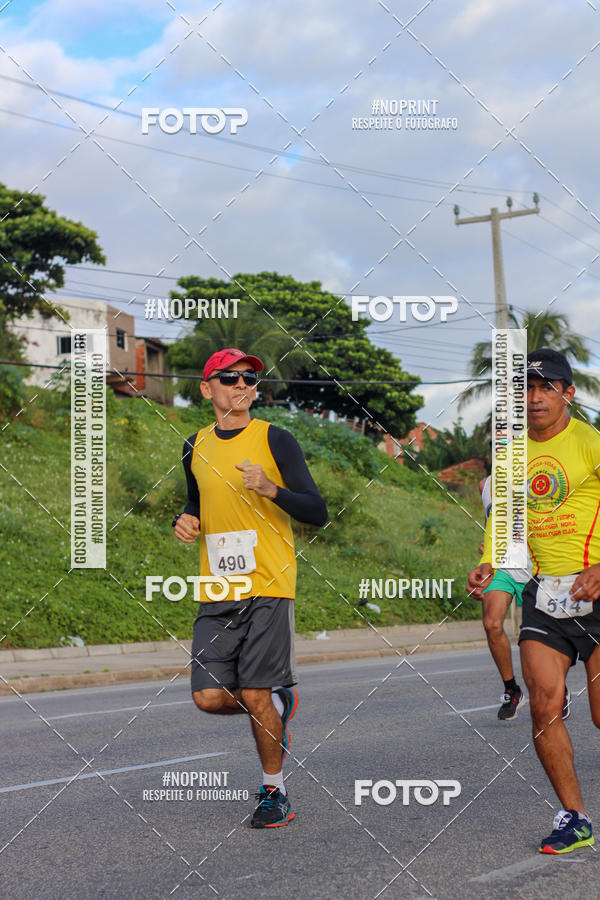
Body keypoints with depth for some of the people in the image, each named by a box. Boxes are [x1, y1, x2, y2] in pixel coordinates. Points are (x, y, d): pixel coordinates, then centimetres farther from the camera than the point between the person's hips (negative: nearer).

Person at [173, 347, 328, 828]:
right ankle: (280, 701, 26)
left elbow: (318, 512, -4)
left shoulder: (275, 440, -2)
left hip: (269, 588, -4)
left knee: (256, 697, -6)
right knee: (210, 697, -5)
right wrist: (186, 519, 6)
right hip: (216, 593, 4)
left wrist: (271, 489, -21)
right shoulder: (196, 447, 12)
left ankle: (274, 792, 15)